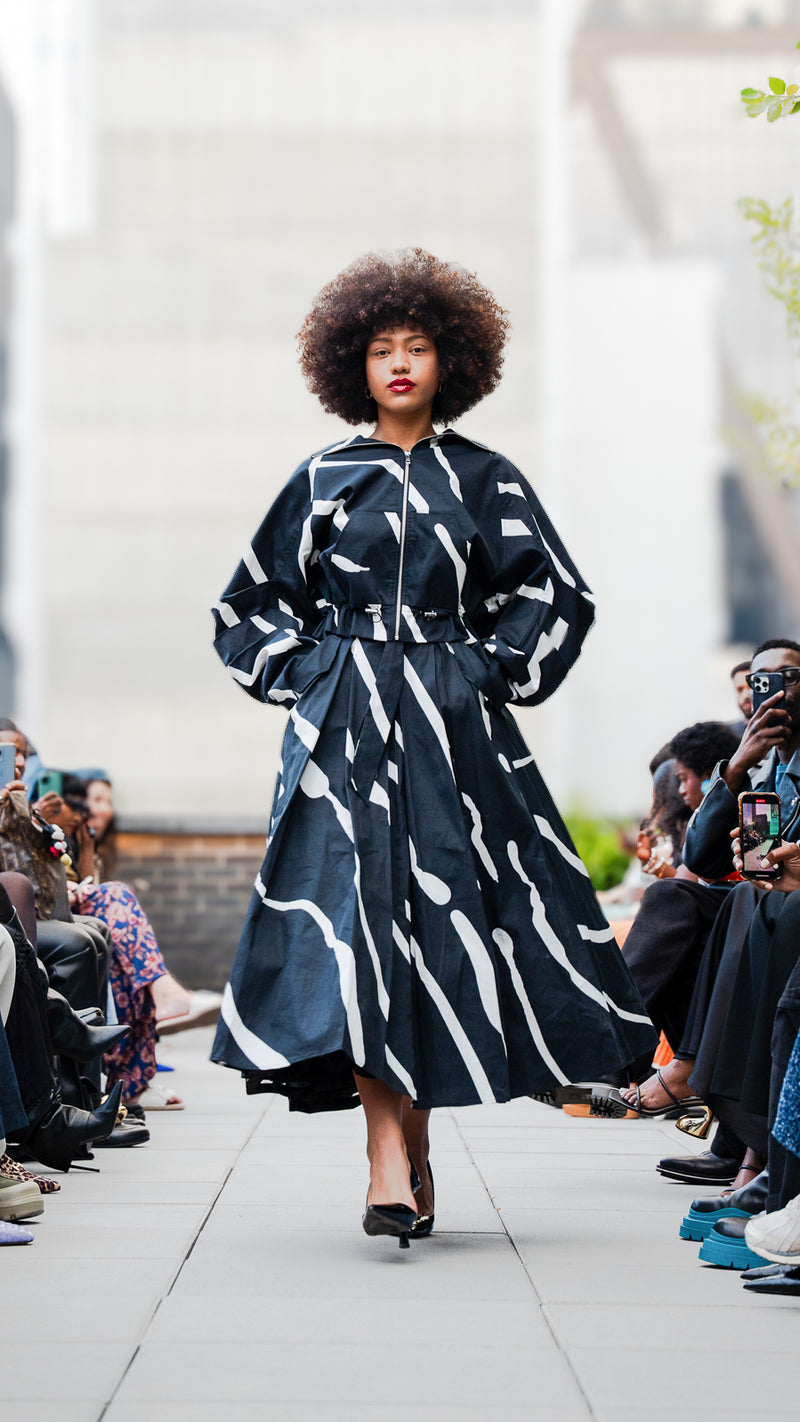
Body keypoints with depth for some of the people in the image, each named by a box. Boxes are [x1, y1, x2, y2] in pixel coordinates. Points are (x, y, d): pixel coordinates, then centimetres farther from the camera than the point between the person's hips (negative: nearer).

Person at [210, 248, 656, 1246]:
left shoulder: (481, 478, 10)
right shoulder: (324, 480, 10)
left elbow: (555, 594, 12)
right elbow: (254, 600, 17)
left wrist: (492, 670, 0)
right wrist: (305, 674, 4)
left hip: (452, 726, 1)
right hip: (345, 727, 0)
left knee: (438, 916, -2)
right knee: (355, 910, -14)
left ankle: (412, 1147, 13)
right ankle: (393, 1164, -18)